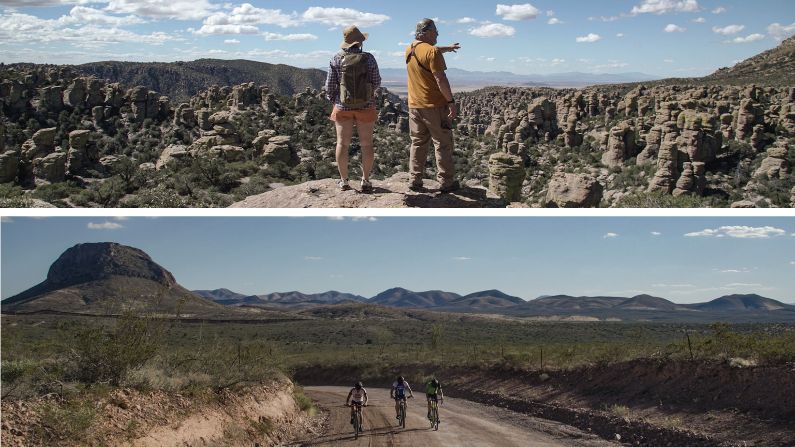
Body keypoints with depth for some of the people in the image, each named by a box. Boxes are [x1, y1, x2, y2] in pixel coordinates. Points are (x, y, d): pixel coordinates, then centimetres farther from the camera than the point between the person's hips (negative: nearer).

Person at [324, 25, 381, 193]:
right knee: (366, 144, 8)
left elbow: (330, 85, -3)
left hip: (343, 106, 1)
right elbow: (377, 82, 0)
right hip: (365, 106, 0)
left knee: (342, 143, 7)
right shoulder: (368, 58, -8)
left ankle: (344, 181, 10)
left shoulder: (336, 59, -7)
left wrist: (331, 98, 16)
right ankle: (366, 180, 10)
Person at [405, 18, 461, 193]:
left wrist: (447, 48, 42)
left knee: (418, 144, 13)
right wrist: (451, 102, -16)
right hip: (434, 106, -7)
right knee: (443, 144, 2)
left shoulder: (409, 49, 10)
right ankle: (446, 182, 4)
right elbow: (440, 80, -20)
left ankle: (415, 181, 12)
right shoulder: (432, 52, -15)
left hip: (414, 105, 7)